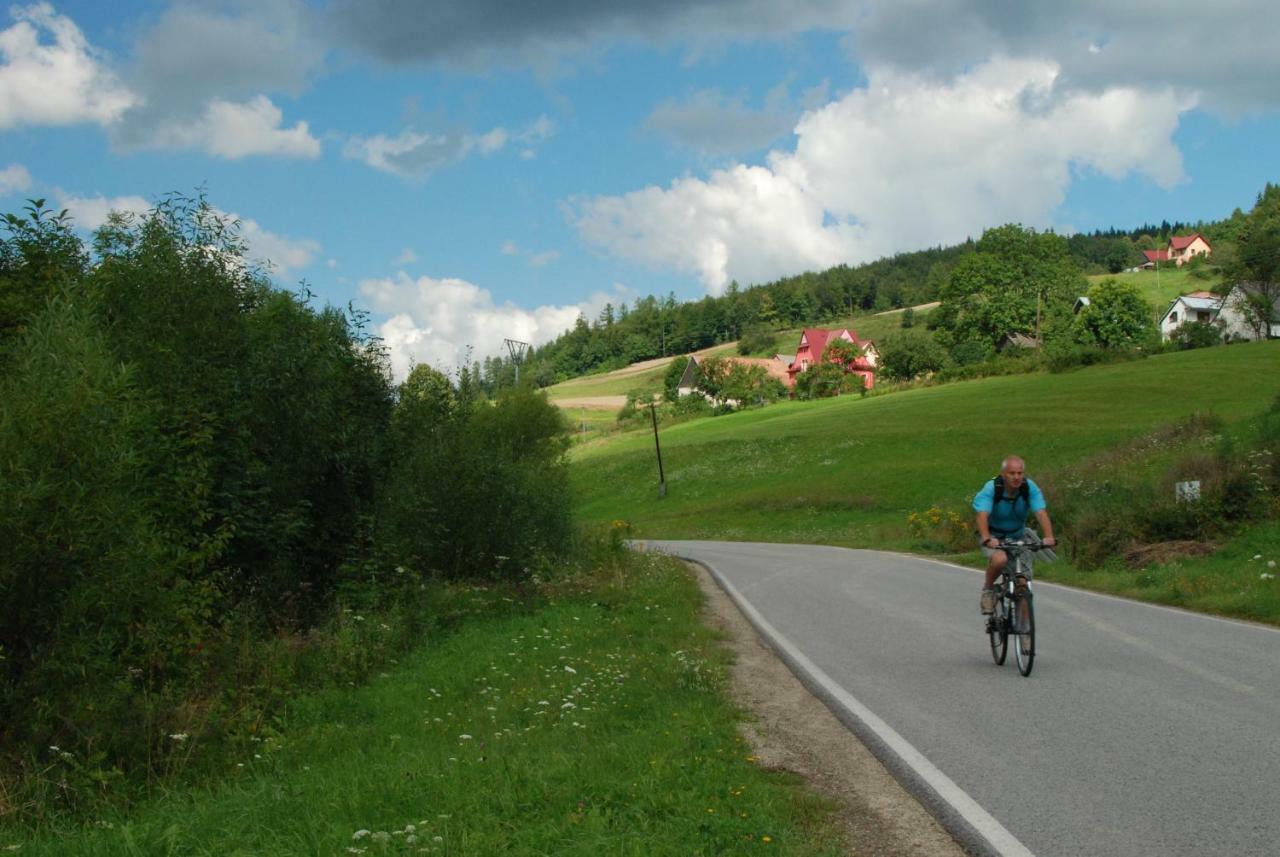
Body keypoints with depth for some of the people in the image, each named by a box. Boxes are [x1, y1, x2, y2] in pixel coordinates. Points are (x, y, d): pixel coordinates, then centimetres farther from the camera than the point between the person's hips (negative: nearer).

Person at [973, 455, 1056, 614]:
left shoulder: (1030, 488, -17)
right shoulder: (991, 488, -24)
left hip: (1018, 536, 3)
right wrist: (987, 539, -55)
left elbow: (1041, 513, -29)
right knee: (1000, 559, -34)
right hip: (993, 537, -3)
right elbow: (982, 515, -37)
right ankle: (988, 589, -6)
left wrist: (1049, 537, -46)